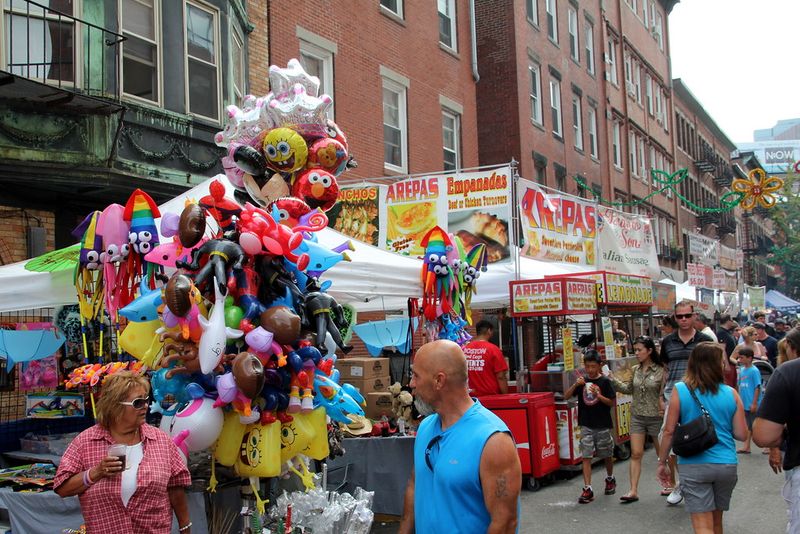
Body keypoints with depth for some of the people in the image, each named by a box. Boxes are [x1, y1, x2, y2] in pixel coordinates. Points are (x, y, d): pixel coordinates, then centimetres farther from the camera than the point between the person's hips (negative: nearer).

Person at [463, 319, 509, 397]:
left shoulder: (464, 349, 2)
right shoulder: (493, 349, -10)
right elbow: (501, 377, -10)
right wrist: (505, 396, -2)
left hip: (472, 396, 4)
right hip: (491, 396, -4)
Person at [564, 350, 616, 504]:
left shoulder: (605, 381, -6)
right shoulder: (583, 381, 3)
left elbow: (612, 403, -6)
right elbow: (566, 396, 0)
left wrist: (598, 396, -22)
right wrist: (576, 385, -16)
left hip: (603, 425, -2)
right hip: (586, 425, 2)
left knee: (607, 455, 15)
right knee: (586, 456, -5)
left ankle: (610, 479, 40)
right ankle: (588, 489, -5)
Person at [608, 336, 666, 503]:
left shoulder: (660, 370, -11)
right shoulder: (635, 370, 4)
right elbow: (629, 389, 13)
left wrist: (664, 408, -19)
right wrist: (613, 380, 4)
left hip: (656, 417, -4)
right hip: (637, 416, 4)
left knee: (662, 453, 12)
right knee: (636, 454, -1)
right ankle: (633, 491, -1)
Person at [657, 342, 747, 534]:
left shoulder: (680, 390, -6)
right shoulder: (731, 394, -1)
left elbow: (669, 431, -6)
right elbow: (741, 434, 1)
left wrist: (662, 463, 6)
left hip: (694, 466, -3)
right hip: (726, 465, 3)